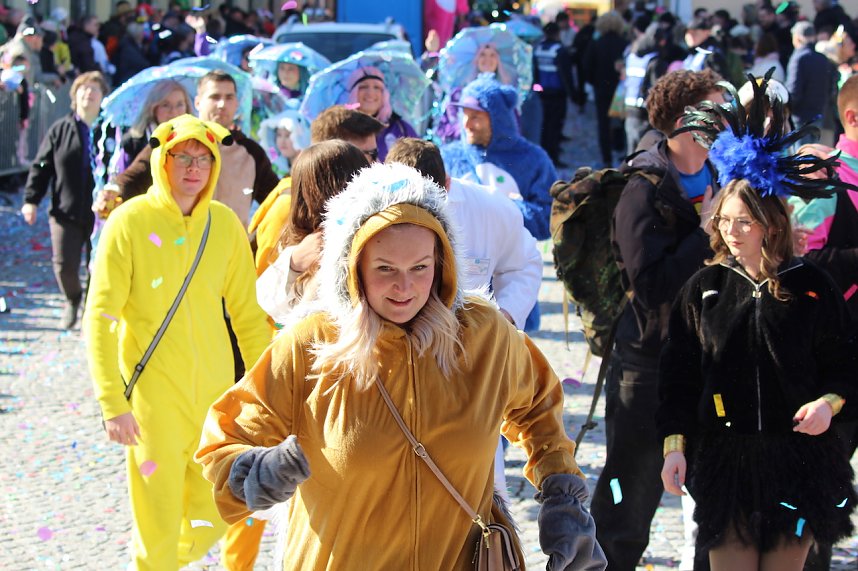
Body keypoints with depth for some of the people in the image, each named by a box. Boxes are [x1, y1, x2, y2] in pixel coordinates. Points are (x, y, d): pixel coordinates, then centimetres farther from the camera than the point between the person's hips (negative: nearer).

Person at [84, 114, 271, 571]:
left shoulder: (225, 224, 2)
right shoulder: (129, 222, -10)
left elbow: (248, 314, 9)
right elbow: (100, 318, -10)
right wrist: (112, 403, -15)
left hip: (214, 392, 4)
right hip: (151, 394, -4)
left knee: (212, 518, 10)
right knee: (157, 520, 2)